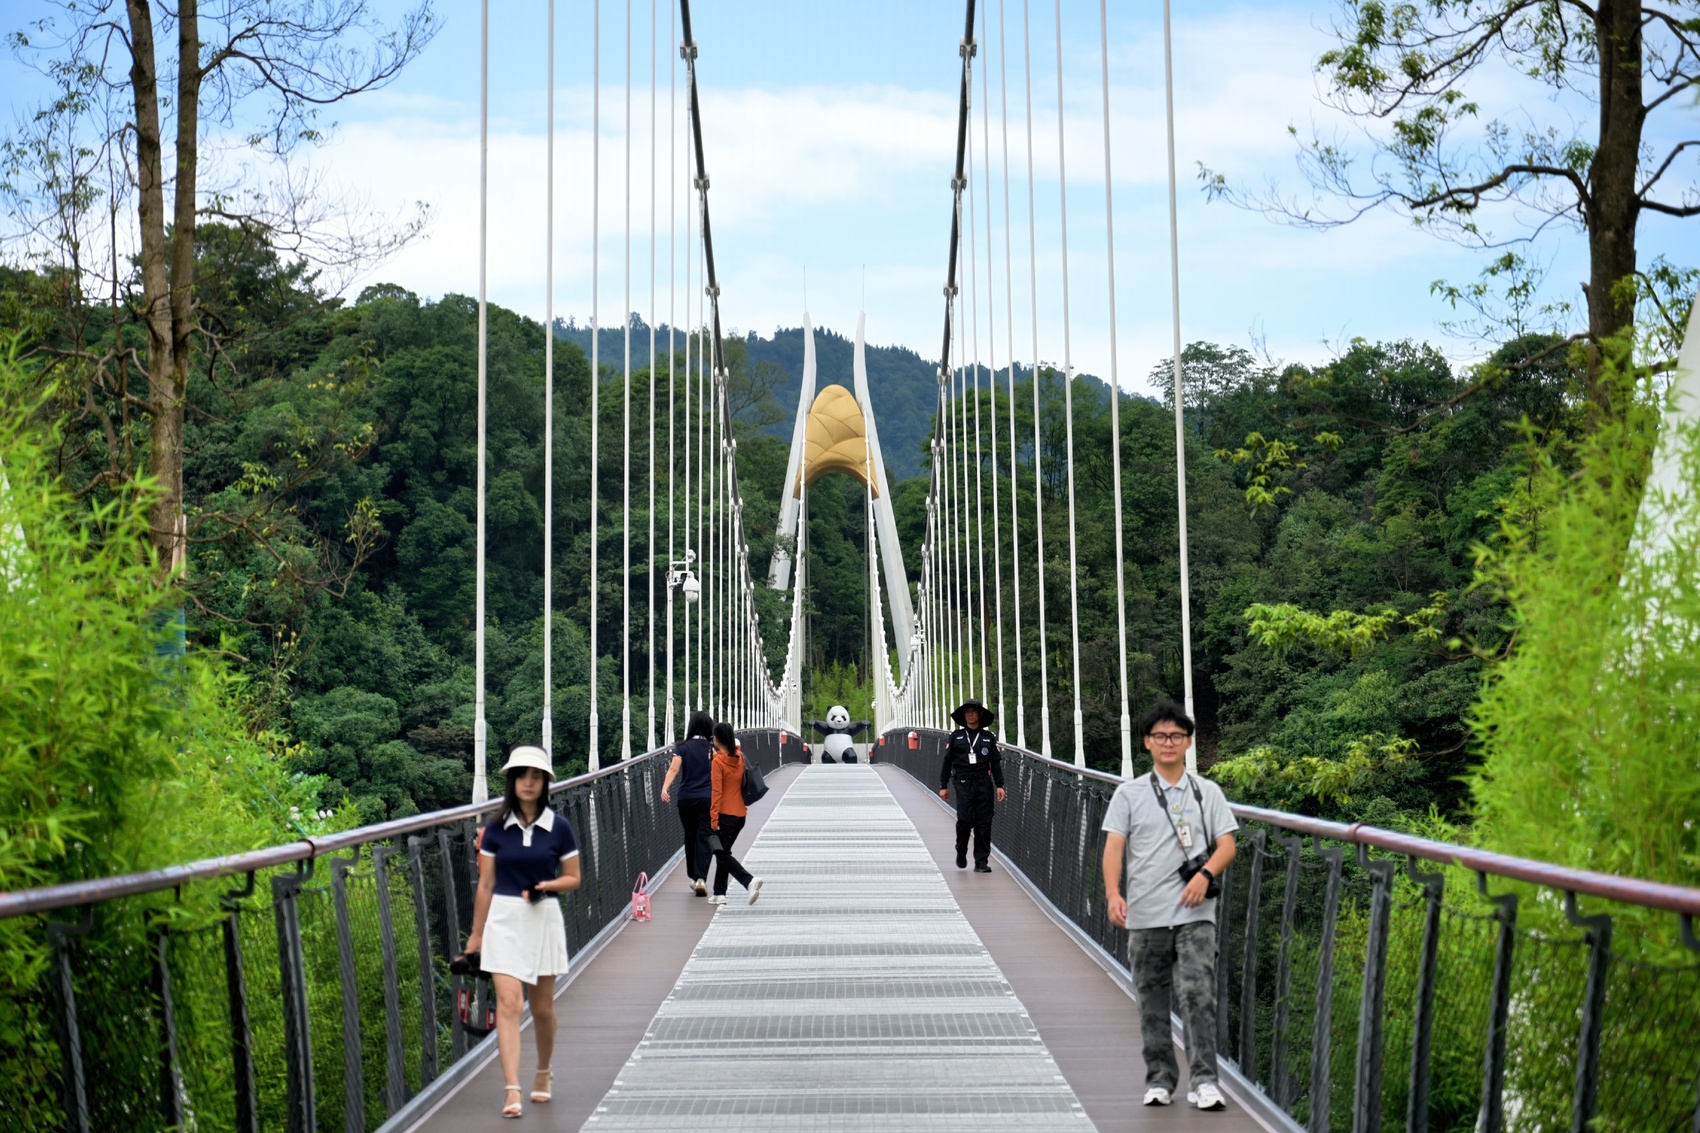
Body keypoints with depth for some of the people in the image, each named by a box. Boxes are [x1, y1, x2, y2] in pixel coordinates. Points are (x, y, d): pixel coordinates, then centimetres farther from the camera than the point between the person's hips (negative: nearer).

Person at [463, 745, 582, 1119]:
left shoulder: (558, 828, -2)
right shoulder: (496, 829, 0)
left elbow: (573, 878, 4)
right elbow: (485, 885, 5)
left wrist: (547, 885, -17)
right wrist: (476, 934, 7)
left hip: (543, 918, 0)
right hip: (504, 919, 0)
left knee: (542, 1007, 11)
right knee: (508, 1003, -11)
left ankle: (543, 1072, 35)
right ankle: (512, 1090, -12)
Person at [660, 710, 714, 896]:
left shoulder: (682, 747, 1)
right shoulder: (711, 748, 2)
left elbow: (674, 769, -14)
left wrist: (665, 788, -23)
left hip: (686, 799, 1)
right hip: (707, 798, -1)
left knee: (690, 837, 16)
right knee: (704, 838, -2)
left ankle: (694, 877, 24)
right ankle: (701, 878, -17)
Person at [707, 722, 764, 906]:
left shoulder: (718, 761, -14)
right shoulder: (740, 758, 4)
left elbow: (717, 792, -16)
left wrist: (714, 818, -14)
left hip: (725, 814, -7)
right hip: (740, 814, 7)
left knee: (723, 854, 0)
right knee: (723, 852, 18)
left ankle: (749, 881, -19)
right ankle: (719, 894, 19)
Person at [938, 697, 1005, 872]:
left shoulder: (988, 737, 10)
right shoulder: (956, 736, 8)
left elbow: (995, 763, 10)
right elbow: (947, 762, 9)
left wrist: (999, 785, 2)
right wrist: (943, 786, 5)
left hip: (984, 784, 1)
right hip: (963, 784, -1)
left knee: (983, 823, 0)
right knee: (964, 819, -12)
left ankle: (981, 862, 4)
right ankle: (961, 853, 14)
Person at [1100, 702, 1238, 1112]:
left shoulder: (1207, 792, 8)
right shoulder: (1129, 794, 6)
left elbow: (1226, 845, 3)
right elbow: (1113, 846, -2)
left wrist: (1205, 874, -18)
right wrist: (1113, 894, -18)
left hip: (1195, 914, -1)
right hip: (1145, 915, 1)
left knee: (1198, 994, -11)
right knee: (1152, 1001, 8)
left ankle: (1203, 1080, -7)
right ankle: (1160, 1079, 19)